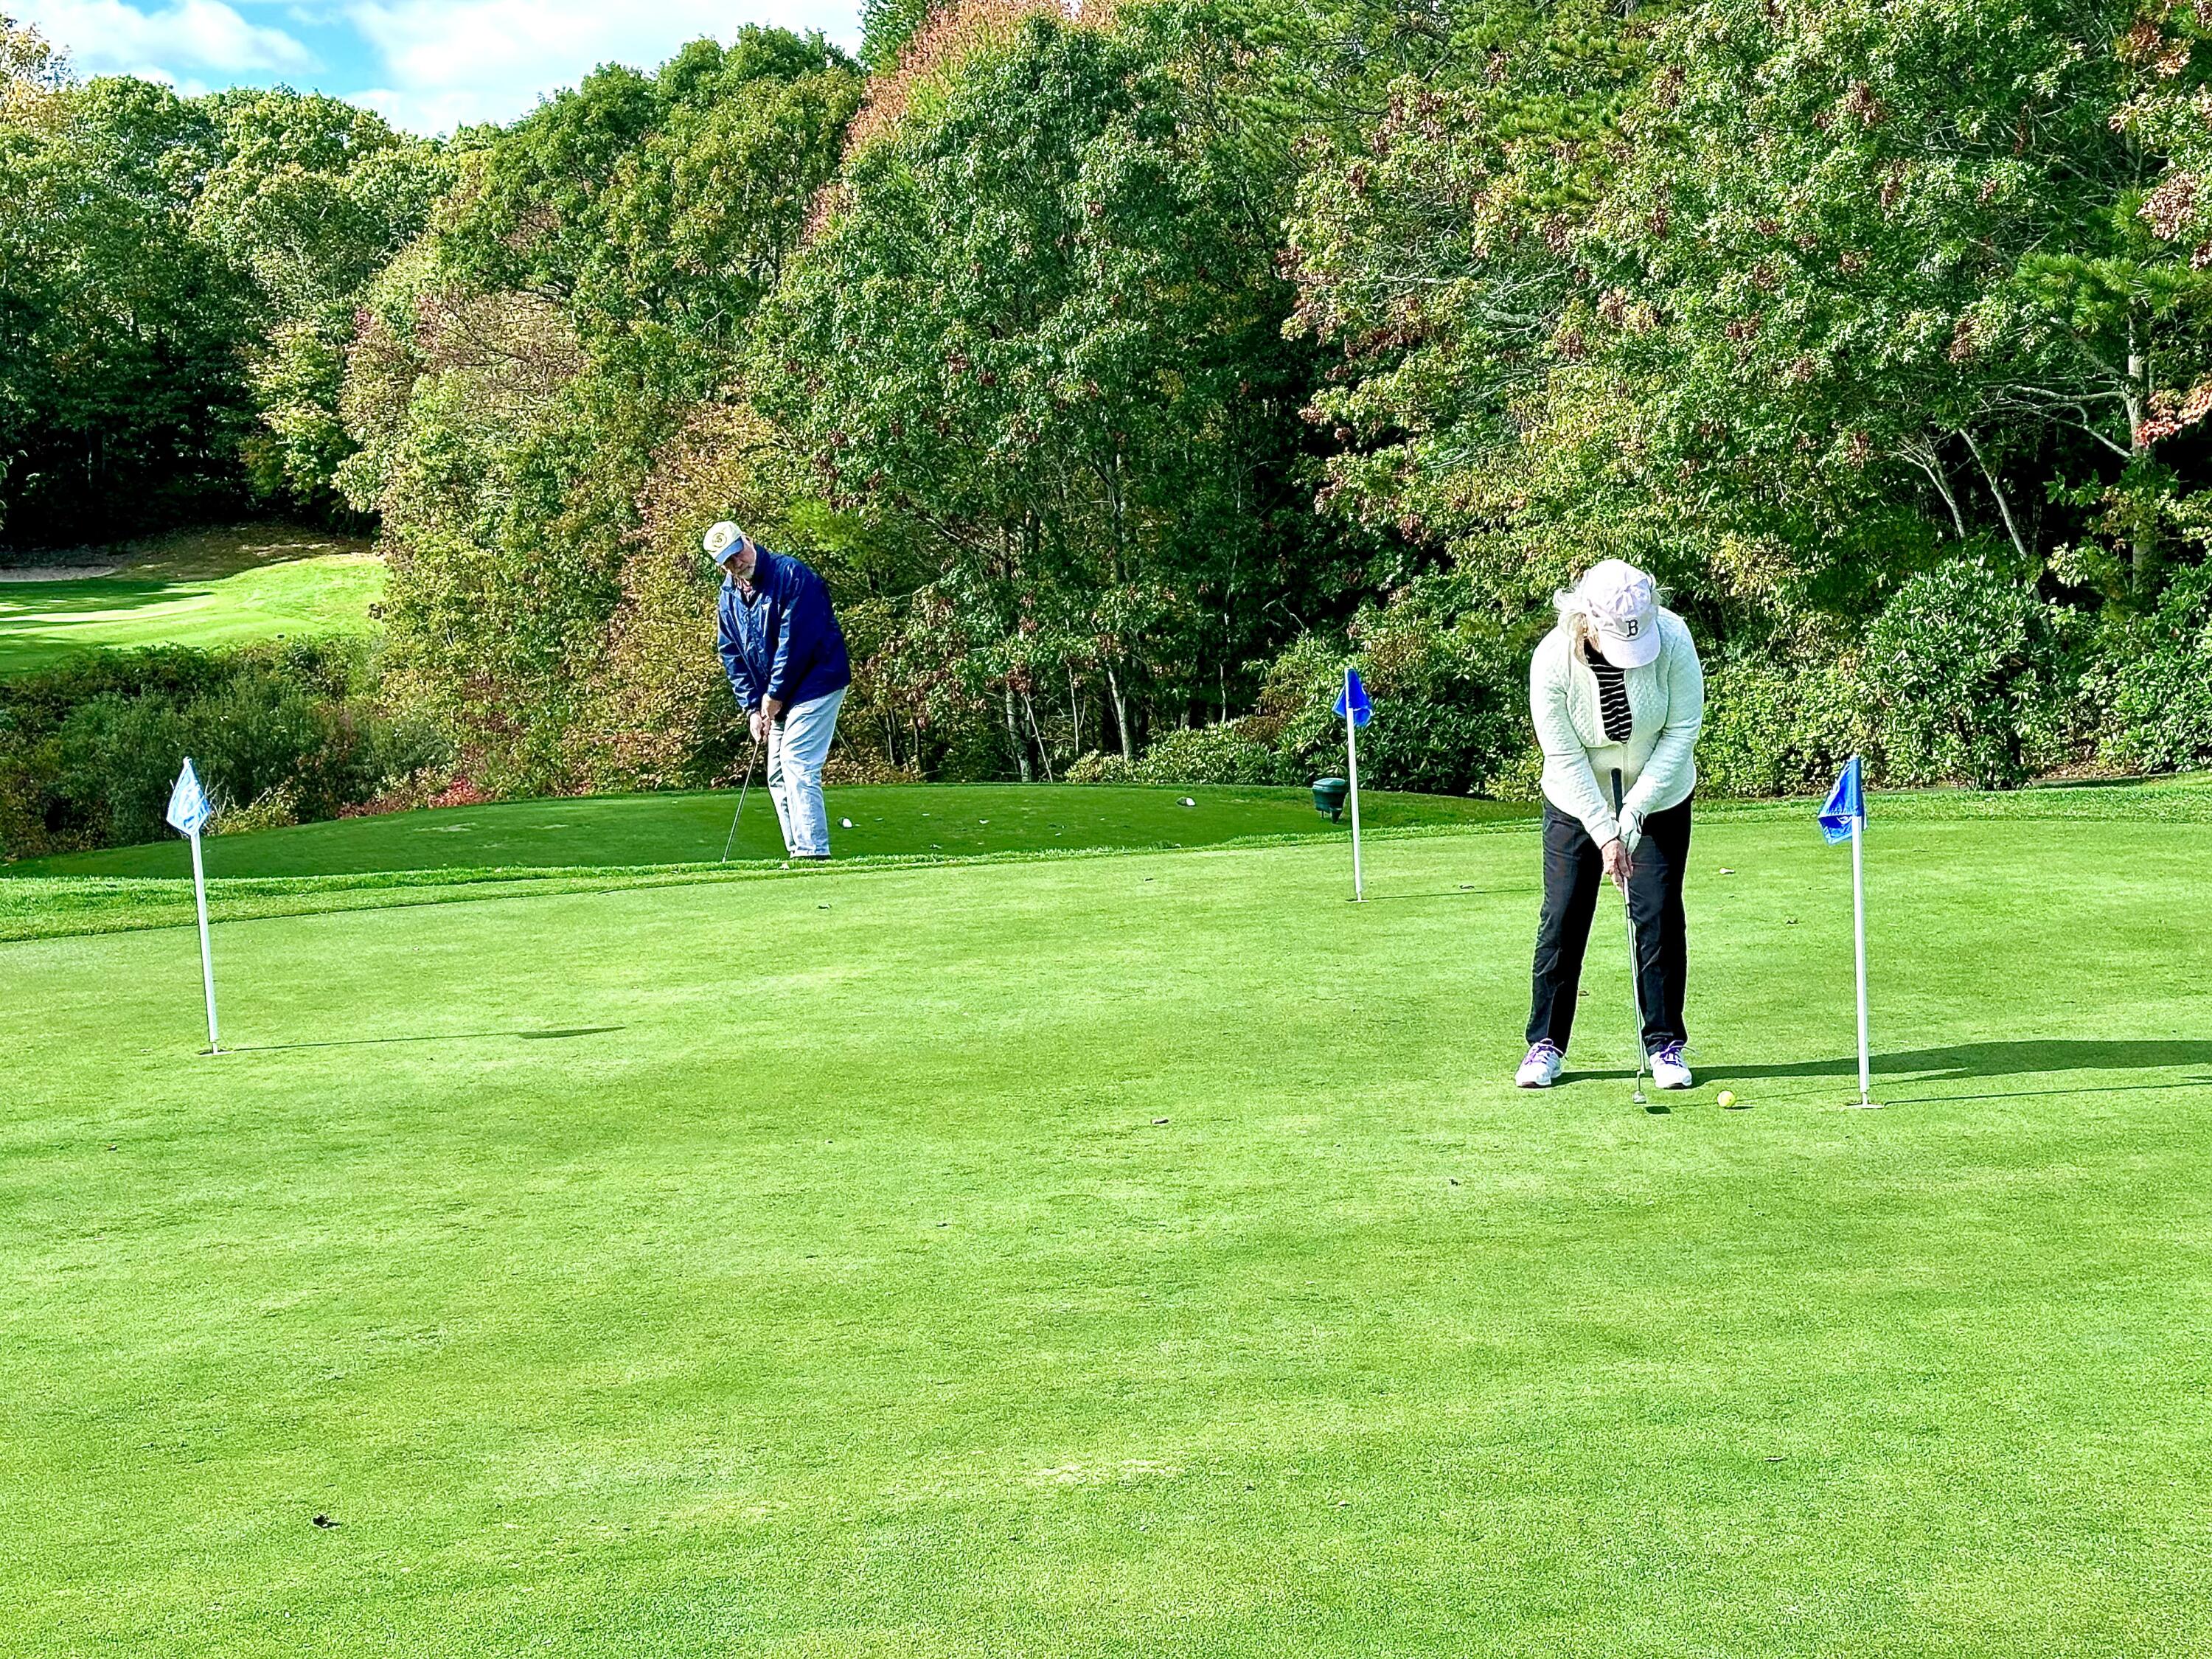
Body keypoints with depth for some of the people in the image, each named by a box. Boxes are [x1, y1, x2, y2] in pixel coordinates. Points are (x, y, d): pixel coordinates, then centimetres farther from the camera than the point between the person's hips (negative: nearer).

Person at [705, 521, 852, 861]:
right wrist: (753, 707, -1)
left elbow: (796, 641, -20)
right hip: (773, 698, 8)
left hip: (816, 683, -8)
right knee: (777, 776, 7)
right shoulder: (729, 595, 7)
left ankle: (812, 853, -17)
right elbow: (732, 656, 8)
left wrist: (775, 696, -16)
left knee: (797, 764, -17)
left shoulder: (791, 575, -17)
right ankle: (799, 853, 11)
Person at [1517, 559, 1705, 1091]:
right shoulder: (1552, 660, -26)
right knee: (1563, 917, -1)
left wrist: (1634, 811, -20)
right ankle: (1546, 1042, 12)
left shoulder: (1673, 639, -24)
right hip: (1578, 802, 0)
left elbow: (1682, 730, -16)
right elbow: (1565, 758, -19)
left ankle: (1665, 1044, 10)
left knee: (1660, 915, -2)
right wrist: (1605, 833, -21)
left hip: (1659, 797, 1)